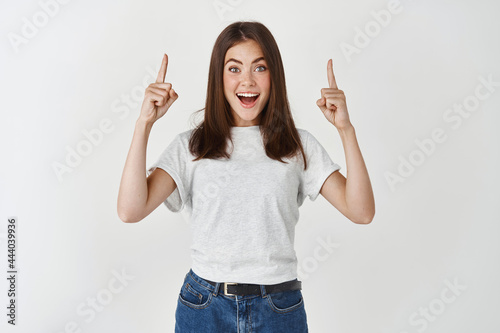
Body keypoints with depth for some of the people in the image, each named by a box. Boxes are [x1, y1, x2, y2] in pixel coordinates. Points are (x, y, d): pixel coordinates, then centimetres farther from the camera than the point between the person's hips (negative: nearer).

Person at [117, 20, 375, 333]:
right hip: (204, 306, 0)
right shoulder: (191, 146, -1)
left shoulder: (298, 145, 0)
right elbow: (130, 210, -13)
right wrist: (145, 123, -16)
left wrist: (346, 129, -15)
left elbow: (362, 212, -8)